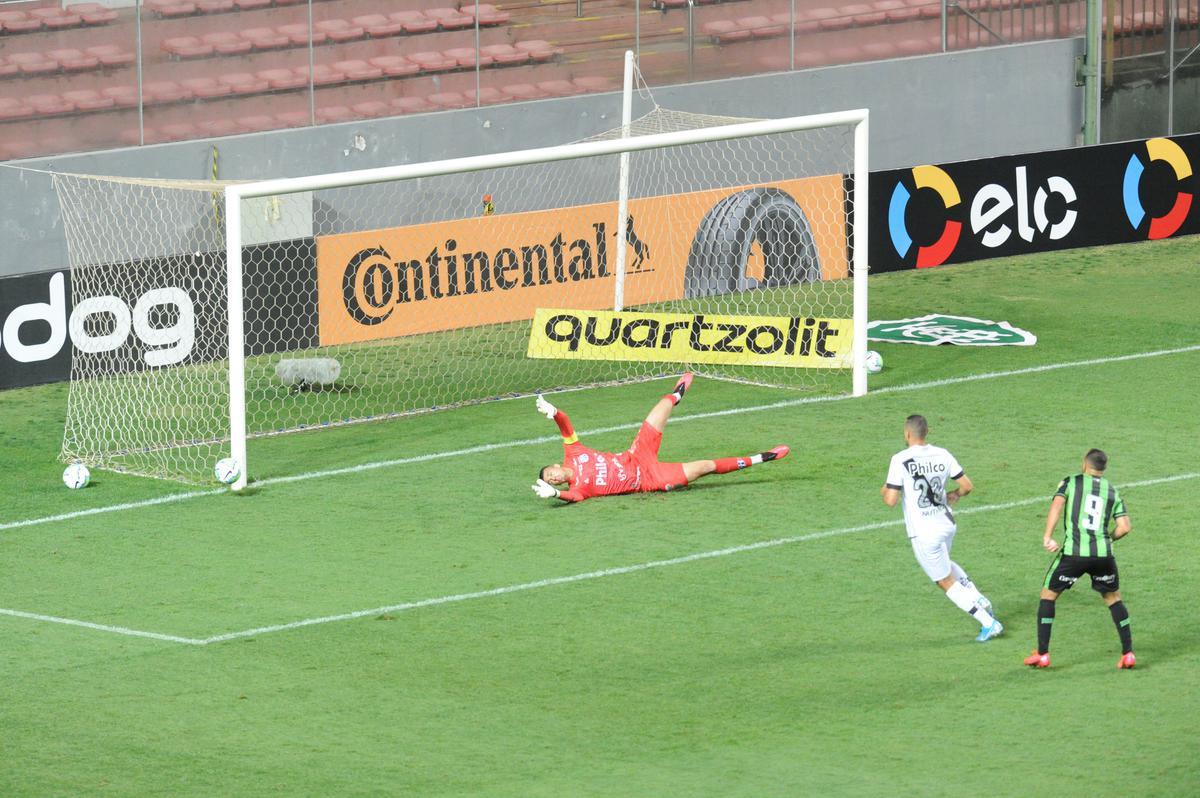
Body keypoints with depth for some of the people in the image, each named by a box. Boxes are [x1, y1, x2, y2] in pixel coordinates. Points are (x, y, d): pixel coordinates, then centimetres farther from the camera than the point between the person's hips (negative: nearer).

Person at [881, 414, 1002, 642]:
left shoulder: (900, 460, -16)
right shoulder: (942, 455, -1)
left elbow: (891, 500, -17)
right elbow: (967, 486, 4)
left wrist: (884, 491, 7)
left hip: (923, 532, -6)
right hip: (947, 523, 6)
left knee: (946, 582, 7)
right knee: (945, 565, 35)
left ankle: (988, 623, 2)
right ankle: (979, 600, 19)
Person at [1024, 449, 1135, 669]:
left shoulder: (1070, 483, 9)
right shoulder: (1112, 491, 15)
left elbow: (1057, 504, -10)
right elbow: (1125, 527, 7)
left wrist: (1048, 537, -15)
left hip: (1072, 552, -2)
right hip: (1103, 553, 2)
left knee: (1048, 595, 14)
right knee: (1113, 598, 22)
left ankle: (1042, 654, 10)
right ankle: (1128, 653, 16)